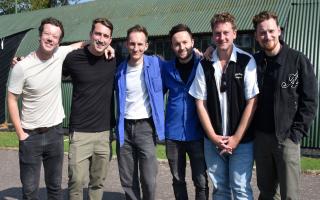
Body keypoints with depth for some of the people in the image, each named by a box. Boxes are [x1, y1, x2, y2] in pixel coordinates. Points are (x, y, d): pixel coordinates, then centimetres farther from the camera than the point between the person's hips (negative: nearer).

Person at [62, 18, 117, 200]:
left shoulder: (114, 59, 0)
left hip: (105, 131, 3)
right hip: (80, 131, -2)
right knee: (77, 181, -2)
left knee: (99, 182, 13)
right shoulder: (74, 58, -7)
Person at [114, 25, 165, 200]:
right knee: (127, 181, 10)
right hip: (125, 128, 3)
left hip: (145, 127, -2)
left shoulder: (156, 64, -4)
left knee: (148, 181, -5)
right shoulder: (120, 69, 2)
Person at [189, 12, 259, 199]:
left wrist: (236, 138, -9)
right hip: (213, 140, 3)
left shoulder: (247, 61, -7)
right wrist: (213, 137, -4)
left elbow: (252, 102, -8)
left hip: (242, 140, -2)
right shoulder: (204, 65, 1)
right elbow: (200, 103, 2)